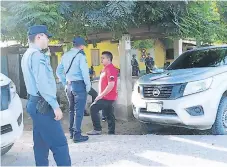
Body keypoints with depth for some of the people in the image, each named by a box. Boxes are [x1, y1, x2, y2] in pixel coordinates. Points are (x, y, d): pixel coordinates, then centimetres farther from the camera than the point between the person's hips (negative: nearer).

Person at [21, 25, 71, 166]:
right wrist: (55, 106, -22)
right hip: (42, 105, -11)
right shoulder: (36, 55, -15)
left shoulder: (28, 55, 17)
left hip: (35, 103, 11)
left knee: (41, 143, 14)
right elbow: (42, 84, -23)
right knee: (60, 144, -8)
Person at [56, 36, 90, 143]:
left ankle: (71, 132, 26)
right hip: (79, 85, -7)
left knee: (72, 109, 18)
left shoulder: (65, 55, 11)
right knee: (79, 110, -2)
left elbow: (59, 71, 16)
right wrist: (88, 86, -6)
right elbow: (85, 72, -17)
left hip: (68, 85, 7)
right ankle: (77, 135, 0)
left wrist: (65, 83, 18)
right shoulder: (80, 55, -11)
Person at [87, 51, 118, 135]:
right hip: (107, 97, 10)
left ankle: (97, 129, -6)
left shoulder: (110, 69, -17)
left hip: (107, 97, -10)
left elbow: (111, 85, -25)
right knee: (109, 114, 13)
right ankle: (111, 131, 20)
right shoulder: (106, 69, 15)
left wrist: (101, 95, -20)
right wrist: (101, 95, 13)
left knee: (93, 108, -12)